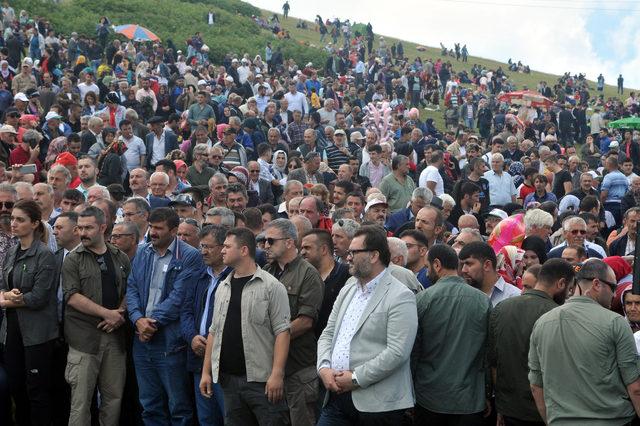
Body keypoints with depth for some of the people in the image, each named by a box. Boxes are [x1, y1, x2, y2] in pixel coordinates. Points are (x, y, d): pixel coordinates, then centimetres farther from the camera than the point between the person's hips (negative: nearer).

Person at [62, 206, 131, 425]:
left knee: (114, 396, 8)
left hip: (114, 334, 3)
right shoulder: (73, 259, 0)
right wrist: (106, 313, -13)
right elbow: (72, 297, -10)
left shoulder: (121, 258, 11)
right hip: (84, 338, -3)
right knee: (81, 398, -2)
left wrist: (119, 315, -6)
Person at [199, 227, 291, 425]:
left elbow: (282, 331, -11)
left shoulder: (271, 286, -6)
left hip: (261, 379, -6)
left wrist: (277, 374, -18)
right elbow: (214, 331, 17)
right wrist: (206, 371, 11)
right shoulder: (223, 287, 14)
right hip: (228, 379, 6)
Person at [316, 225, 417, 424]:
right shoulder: (348, 290, 14)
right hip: (336, 395, 6)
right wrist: (324, 368, -3)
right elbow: (328, 333, 14)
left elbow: (397, 352, -18)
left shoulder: (401, 297, -10)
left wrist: (356, 378, -16)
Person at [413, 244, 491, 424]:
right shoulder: (484, 301, -3)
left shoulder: (422, 299, -8)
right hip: (470, 402, 1)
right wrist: (487, 395, 11)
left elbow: (413, 350, -4)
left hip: (429, 400, -1)